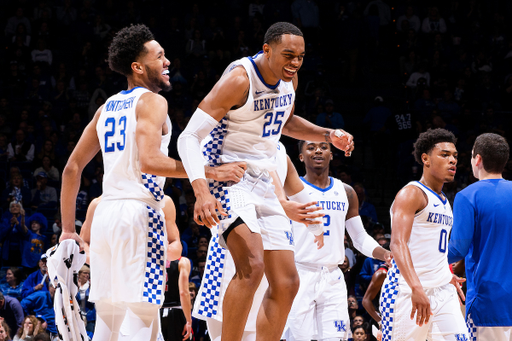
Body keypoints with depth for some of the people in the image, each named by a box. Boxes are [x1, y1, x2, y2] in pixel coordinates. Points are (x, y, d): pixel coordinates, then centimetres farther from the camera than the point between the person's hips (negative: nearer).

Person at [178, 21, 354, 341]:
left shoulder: (289, 78, 4)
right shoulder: (240, 79, -20)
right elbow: (189, 136, -24)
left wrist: (328, 135, 11)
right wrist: (202, 192, -37)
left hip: (263, 183, 8)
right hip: (228, 177, -8)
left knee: (286, 283, 6)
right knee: (252, 265, -30)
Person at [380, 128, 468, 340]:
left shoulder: (444, 201, 18)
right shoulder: (411, 194, -10)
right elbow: (398, 243, -23)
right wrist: (416, 287, -34)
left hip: (443, 291, 8)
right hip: (407, 291, -8)